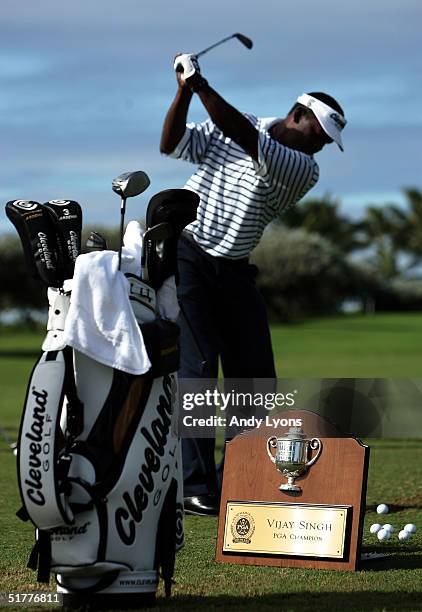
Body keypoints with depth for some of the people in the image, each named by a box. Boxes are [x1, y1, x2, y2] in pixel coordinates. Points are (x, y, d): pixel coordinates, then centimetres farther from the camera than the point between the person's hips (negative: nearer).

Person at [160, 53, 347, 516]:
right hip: (186, 256, -3)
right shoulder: (226, 128, 0)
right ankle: (195, 487, -15)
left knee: (255, 376, -1)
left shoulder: (304, 169, -6)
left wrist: (201, 85, -25)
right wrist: (184, 91, -19)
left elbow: (248, 141, -20)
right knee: (196, 368, -14)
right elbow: (172, 145, -6)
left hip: (234, 271, 3)